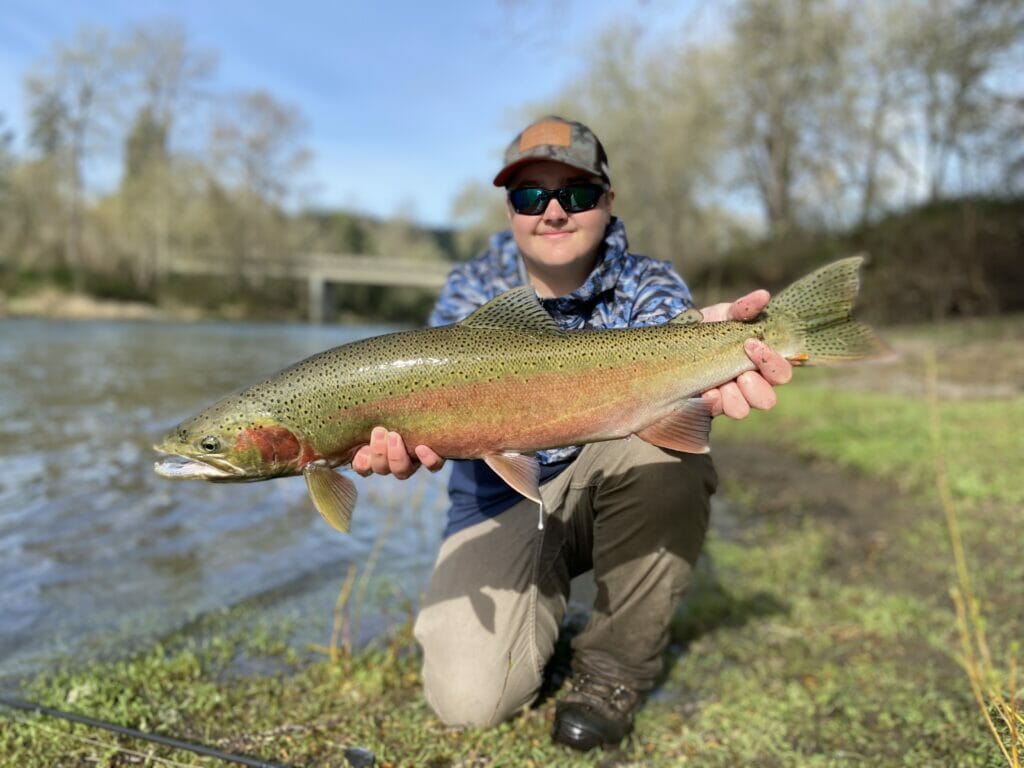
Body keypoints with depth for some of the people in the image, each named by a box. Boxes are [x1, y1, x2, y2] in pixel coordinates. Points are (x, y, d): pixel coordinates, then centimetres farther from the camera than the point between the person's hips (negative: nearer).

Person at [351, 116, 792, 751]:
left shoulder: (648, 284, -6)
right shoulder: (471, 292, -3)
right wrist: (404, 433, -47)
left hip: (618, 500, 0)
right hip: (501, 506, 0)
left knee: (658, 427, -34)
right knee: (471, 700, -20)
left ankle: (617, 663, -13)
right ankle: (541, 604, 17)